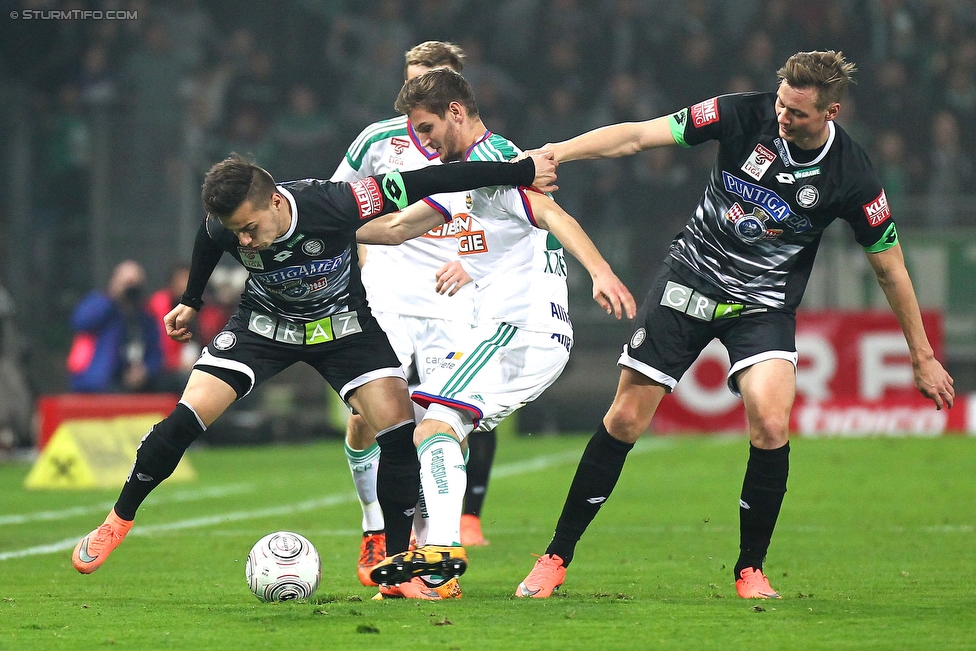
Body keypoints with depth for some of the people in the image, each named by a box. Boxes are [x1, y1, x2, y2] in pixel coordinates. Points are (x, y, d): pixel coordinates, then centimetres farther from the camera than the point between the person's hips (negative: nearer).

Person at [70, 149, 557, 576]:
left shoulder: (333, 205, -36)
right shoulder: (223, 229, -26)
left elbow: (423, 183, -29)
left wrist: (521, 172, -24)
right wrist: (190, 301, 16)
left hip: (341, 321, -1)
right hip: (265, 323, 1)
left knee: (398, 424, -20)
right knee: (188, 415, -13)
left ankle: (399, 562, -5)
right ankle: (119, 521, 7)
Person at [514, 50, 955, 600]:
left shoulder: (853, 179, -15)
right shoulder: (747, 116, -15)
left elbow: (890, 267, -3)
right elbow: (639, 136, -15)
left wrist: (923, 357, 2)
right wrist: (553, 153, -25)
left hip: (764, 304, -1)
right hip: (691, 279, 1)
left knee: (771, 425, -23)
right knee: (626, 420, -1)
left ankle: (751, 570, -2)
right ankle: (556, 558, 11)